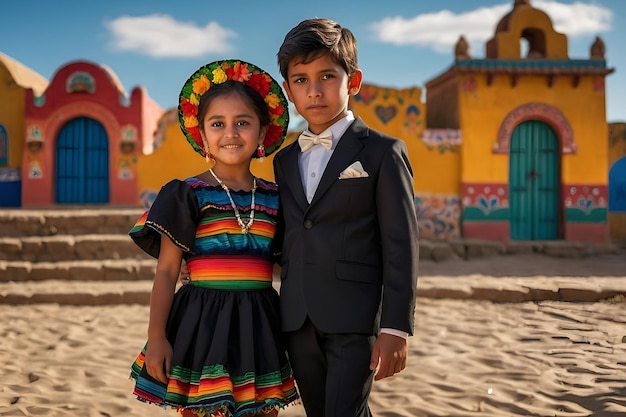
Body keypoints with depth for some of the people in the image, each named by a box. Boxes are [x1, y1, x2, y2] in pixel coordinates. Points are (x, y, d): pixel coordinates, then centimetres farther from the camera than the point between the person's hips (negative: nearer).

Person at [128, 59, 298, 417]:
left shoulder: (274, 198, 7)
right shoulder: (188, 195, -4)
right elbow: (167, 271, -3)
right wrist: (157, 337, -8)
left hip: (257, 328, 4)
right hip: (203, 325, -4)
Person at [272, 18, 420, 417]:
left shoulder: (382, 152, -3)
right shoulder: (284, 161, 14)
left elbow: (401, 245, -8)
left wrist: (396, 327, -13)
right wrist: (283, 318, 11)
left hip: (355, 320, -5)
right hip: (298, 323, 6)